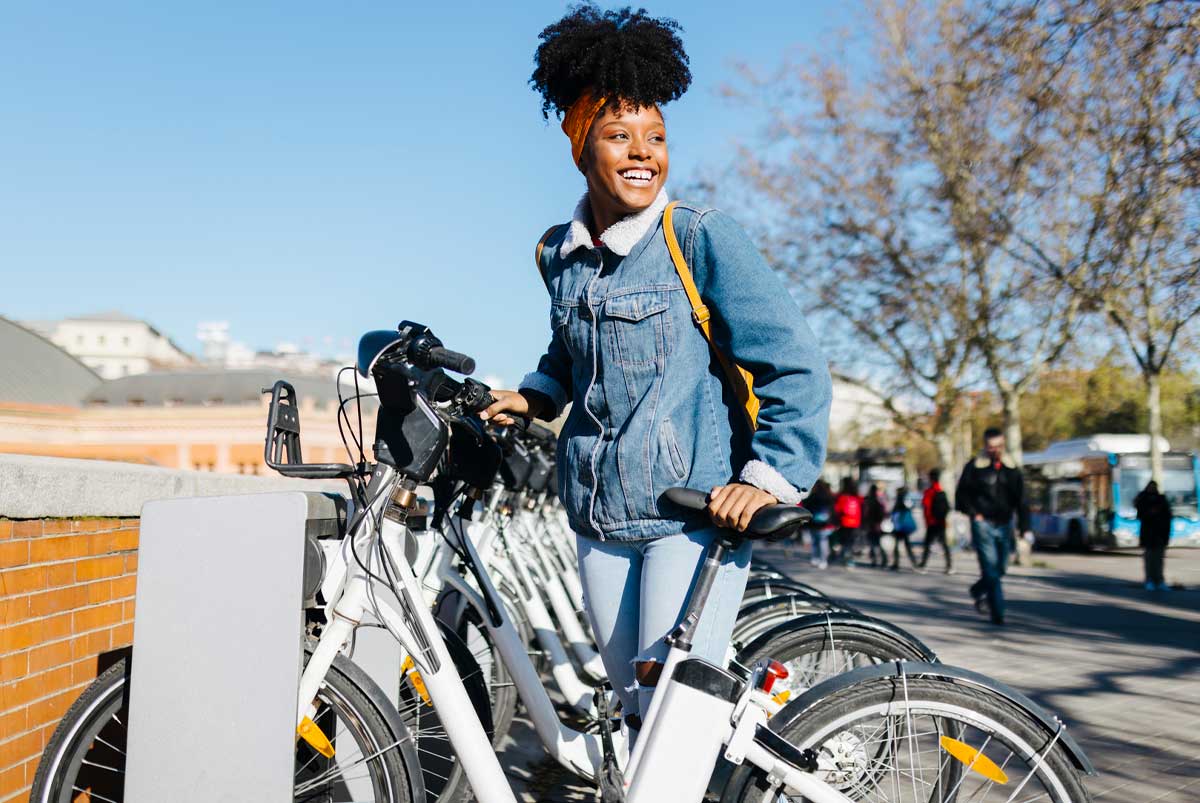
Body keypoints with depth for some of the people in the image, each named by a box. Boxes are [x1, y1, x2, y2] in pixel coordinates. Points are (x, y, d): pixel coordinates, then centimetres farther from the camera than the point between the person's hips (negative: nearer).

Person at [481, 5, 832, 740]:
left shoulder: (703, 238, -9)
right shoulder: (561, 256, 9)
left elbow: (795, 364, -11)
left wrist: (772, 475, -18)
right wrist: (531, 398, 12)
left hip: (696, 515, -6)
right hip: (601, 517, 6)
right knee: (637, 709, 13)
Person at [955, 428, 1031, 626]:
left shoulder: (1011, 468, 7)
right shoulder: (974, 467, -3)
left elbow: (1020, 500, 5)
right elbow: (961, 494, 2)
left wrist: (1025, 527, -3)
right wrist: (974, 513, -10)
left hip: (1004, 525, 4)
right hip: (983, 524, -4)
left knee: (1000, 568, 10)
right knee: (990, 568, -10)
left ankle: (978, 590, 37)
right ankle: (997, 613, -7)